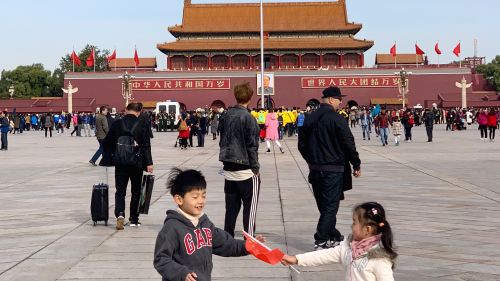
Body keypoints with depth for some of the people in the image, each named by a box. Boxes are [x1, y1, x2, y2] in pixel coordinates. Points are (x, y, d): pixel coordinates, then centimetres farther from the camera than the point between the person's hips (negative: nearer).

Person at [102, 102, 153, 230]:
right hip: (137, 163, -1)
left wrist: (106, 159, 15)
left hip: (120, 163, 1)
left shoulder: (116, 124, -1)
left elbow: (107, 143, 4)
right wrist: (149, 163, -7)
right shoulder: (142, 126, -6)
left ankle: (120, 214, -18)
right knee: (136, 191, 13)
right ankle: (134, 219, 17)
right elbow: (146, 146, -9)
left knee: (120, 190, 6)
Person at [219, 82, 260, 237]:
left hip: (229, 170, 6)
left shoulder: (225, 116, 5)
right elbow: (252, 146, -12)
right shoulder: (248, 118, -14)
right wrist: (256, 168, -5)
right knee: (250, 207, 1)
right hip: (246, 170, -6)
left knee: (231, 207, 13)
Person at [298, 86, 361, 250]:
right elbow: (349, 144, -14)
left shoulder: (310, 118, 6)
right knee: (330, 207, -1)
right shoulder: (337, 119, -14)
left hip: (315, 169, 7)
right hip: (333, 170, -7)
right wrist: (356, 164, -3)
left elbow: (302, 144, 11)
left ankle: (333, 237, 27)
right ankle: (321, 241, -5)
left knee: (324, 206, 16)